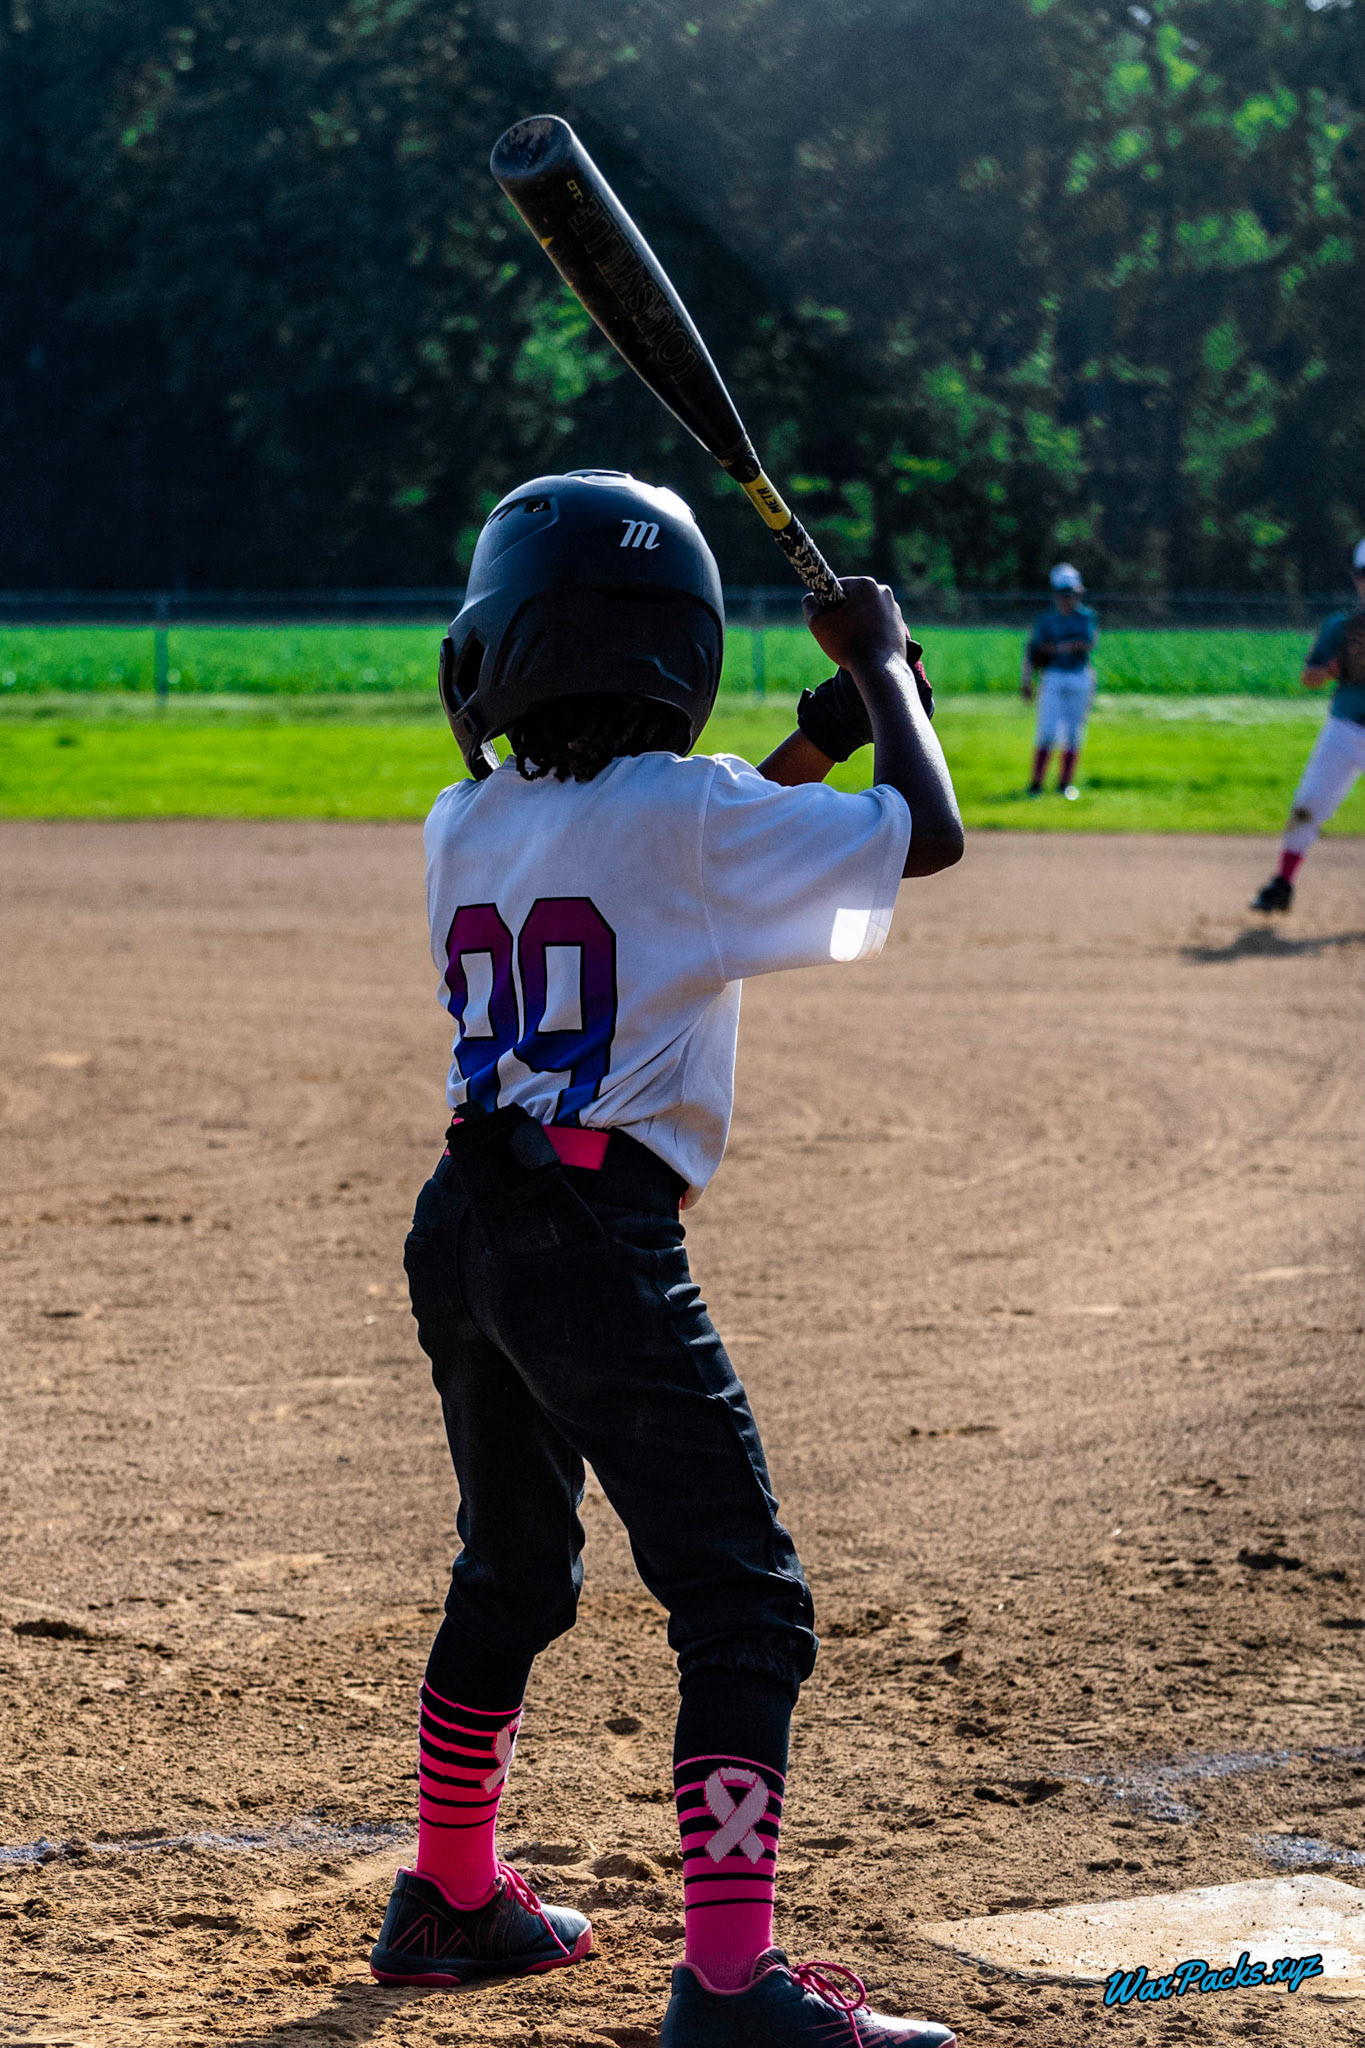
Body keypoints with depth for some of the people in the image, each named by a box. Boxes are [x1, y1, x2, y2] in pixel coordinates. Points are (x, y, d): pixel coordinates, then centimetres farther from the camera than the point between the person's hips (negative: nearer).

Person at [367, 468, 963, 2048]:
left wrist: (811, 744, 20)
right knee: (743, 1607, -3)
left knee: (511, 1574, 24)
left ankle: (449, 1900, 36)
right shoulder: (686, 815, -12)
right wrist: (878, 668, 5)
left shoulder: (465, 826, 7)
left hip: (463, 1232, 7)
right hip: (601, 1243, -7)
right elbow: (929, 836, -9)